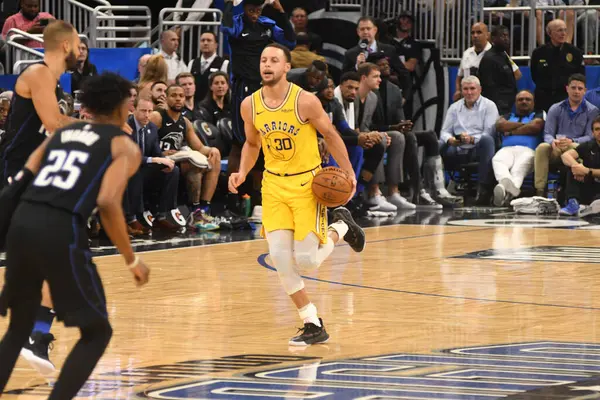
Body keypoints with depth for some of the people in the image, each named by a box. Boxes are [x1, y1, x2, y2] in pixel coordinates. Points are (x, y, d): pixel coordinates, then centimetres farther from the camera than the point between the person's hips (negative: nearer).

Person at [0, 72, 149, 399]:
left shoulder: (60, 133, 26)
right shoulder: (125, 146, 9)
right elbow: (108, 203, -7)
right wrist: (132, 260, 1)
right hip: (61, 232, -6)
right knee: (97, 332, 11)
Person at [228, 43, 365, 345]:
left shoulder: (305, 101, -16)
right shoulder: (250, 105, -3)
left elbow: (330, 135, -3)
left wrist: (348, 172, -6)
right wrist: (242, 173, -2)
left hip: (306, 184, -4)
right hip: (274, 185, 4)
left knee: (306, 261, -8)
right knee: (280, 258, -8)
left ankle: (340, 227, 26)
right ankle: (313, 326, 4)